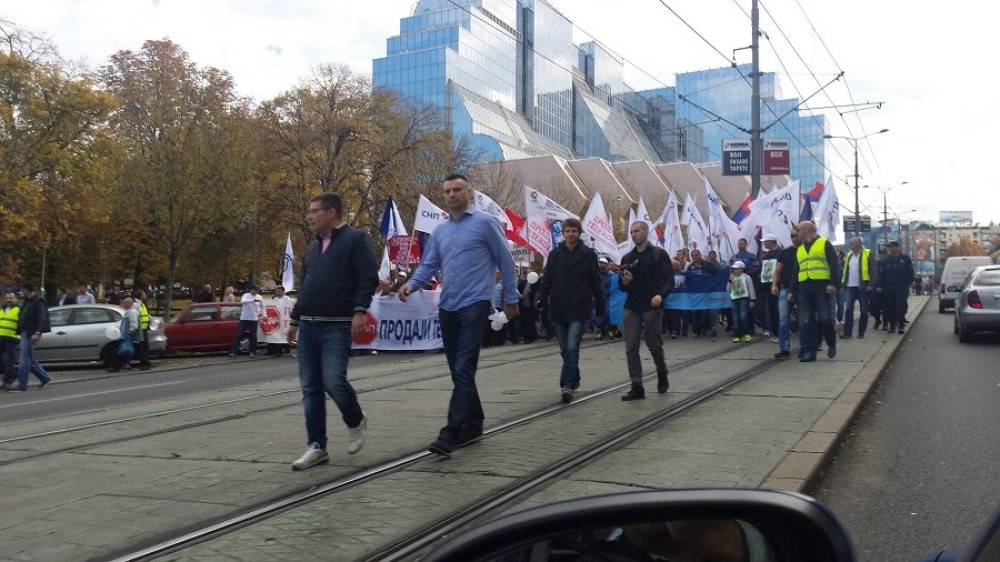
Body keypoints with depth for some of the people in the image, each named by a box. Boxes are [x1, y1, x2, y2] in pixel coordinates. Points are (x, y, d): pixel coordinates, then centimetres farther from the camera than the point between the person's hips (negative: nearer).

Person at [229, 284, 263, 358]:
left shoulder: (259, 297, 3)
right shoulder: (246, 295, -7)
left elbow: (262, 307, 18)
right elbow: (243, 301, -30)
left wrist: (260, 315, 7)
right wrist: (253, 300, -43)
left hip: (254, 319, 2)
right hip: (244, 318, -2)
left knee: (253, 336, 3)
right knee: (239, 335, -3)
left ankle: (252, 352, 14)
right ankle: (233, 351, 0)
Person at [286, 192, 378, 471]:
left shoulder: (356, 238, -1)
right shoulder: (313, 247, 21)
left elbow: (369, 278, -10)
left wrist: (360, 310, -20)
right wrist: (294, 320, 24)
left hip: (337, 327, -7)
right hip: (308, 327, 7)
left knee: (334, 381, -16)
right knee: (310, 388, 4)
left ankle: (356, 421, 14)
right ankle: (317, 446, 11)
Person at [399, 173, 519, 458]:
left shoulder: (485, 223, -2)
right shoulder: (440, 231, 15)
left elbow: (505, 262, 1)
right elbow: (429, 265, 13)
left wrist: (511, 299, 2)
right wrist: (412, 285, -7)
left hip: (474, 306, -7)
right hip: (447, 307, 7)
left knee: (463, 371, -12)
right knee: (458, 370, 12)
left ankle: (450, 434, -15)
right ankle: (473, 423, 26)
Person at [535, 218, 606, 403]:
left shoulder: (588, 254, 1)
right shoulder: (554, 254, 9)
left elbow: (596, 283, 2)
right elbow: (547, 280, 7)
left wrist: (601, 308, 2)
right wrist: (541, 298, -9)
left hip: (578, 309, -4)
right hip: (558, 309, 4)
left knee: (572, 348, -13)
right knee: (565, 349, 11)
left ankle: (567, 384, -17)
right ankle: (573, 380, 26)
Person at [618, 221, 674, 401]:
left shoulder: (659, 254, 1)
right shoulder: (627, 258, 14)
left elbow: (669, 280, -5)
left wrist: (660, 295, -23)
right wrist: (624, 282, -7)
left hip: (652, 307, -4)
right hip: (631, 308, 4)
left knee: (655, 345, 5)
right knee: (631, 348, -3)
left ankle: (662, 375, 32)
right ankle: (637, 387, 0)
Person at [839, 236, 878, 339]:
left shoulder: (867, 254, -4)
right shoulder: (849, 255, 14)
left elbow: (873, 270, -7)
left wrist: (871, 284, -15)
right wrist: (843, 284, 12)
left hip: (863, 287, -5)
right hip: (850, 287, 5)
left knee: (864, 310, 4)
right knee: (848, 309, -5)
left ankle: (861, 332, 11)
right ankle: (847, 332, -7)